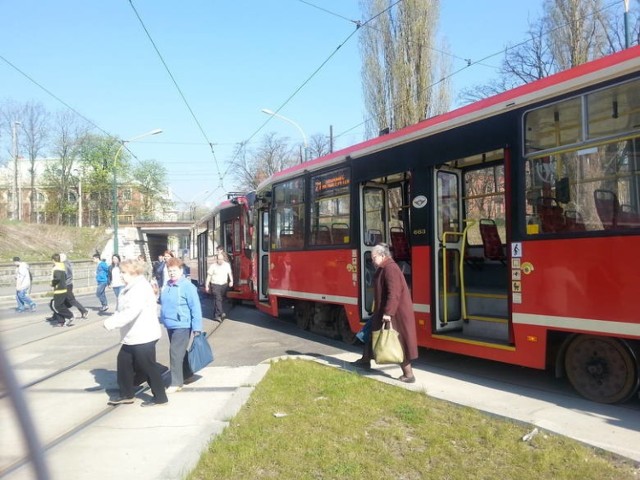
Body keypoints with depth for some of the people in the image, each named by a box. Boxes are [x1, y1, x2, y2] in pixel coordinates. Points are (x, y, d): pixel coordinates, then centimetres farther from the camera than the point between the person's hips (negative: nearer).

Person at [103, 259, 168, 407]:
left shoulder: (141, 288, -20)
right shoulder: (130, 288, 13)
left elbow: (132, 311, -31)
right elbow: (122, 310, 15)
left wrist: (113, 322, -32)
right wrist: (112, 321, -2)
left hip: (143, 336, -10)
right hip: (132, 337, 10)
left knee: (148, 366, 0)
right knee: (124, 361, 15)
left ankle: (160, 397, 13)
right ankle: (126, 394, 29)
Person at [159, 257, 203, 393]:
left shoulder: (188, 286, -16)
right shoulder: (167, 286, 6)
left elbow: (196, 308, -17)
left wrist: (197, 328, -18)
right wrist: (163, 319, 18)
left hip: (182, 326, -8)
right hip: (170, 325, 8)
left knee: (176, 353, -7)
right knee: (179, 352, 18)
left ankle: (176, 383, 4)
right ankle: (186, 374, 35)